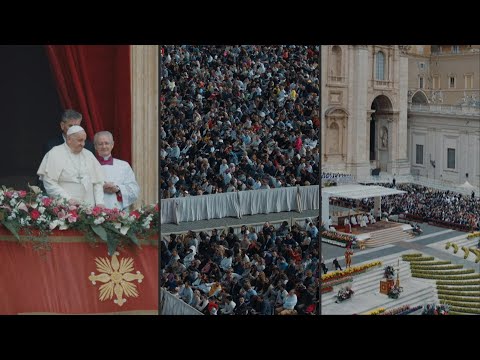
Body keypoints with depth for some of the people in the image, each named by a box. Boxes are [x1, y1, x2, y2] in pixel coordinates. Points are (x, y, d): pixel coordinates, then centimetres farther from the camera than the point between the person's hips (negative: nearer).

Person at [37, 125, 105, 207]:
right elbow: (49, 183, -8)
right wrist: (68, 199, -17)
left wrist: (99, 203, 3)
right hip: (65, 206, -4)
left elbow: (98, 182, 16)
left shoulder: (88, 154, 17)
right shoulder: (55, 154, 1)